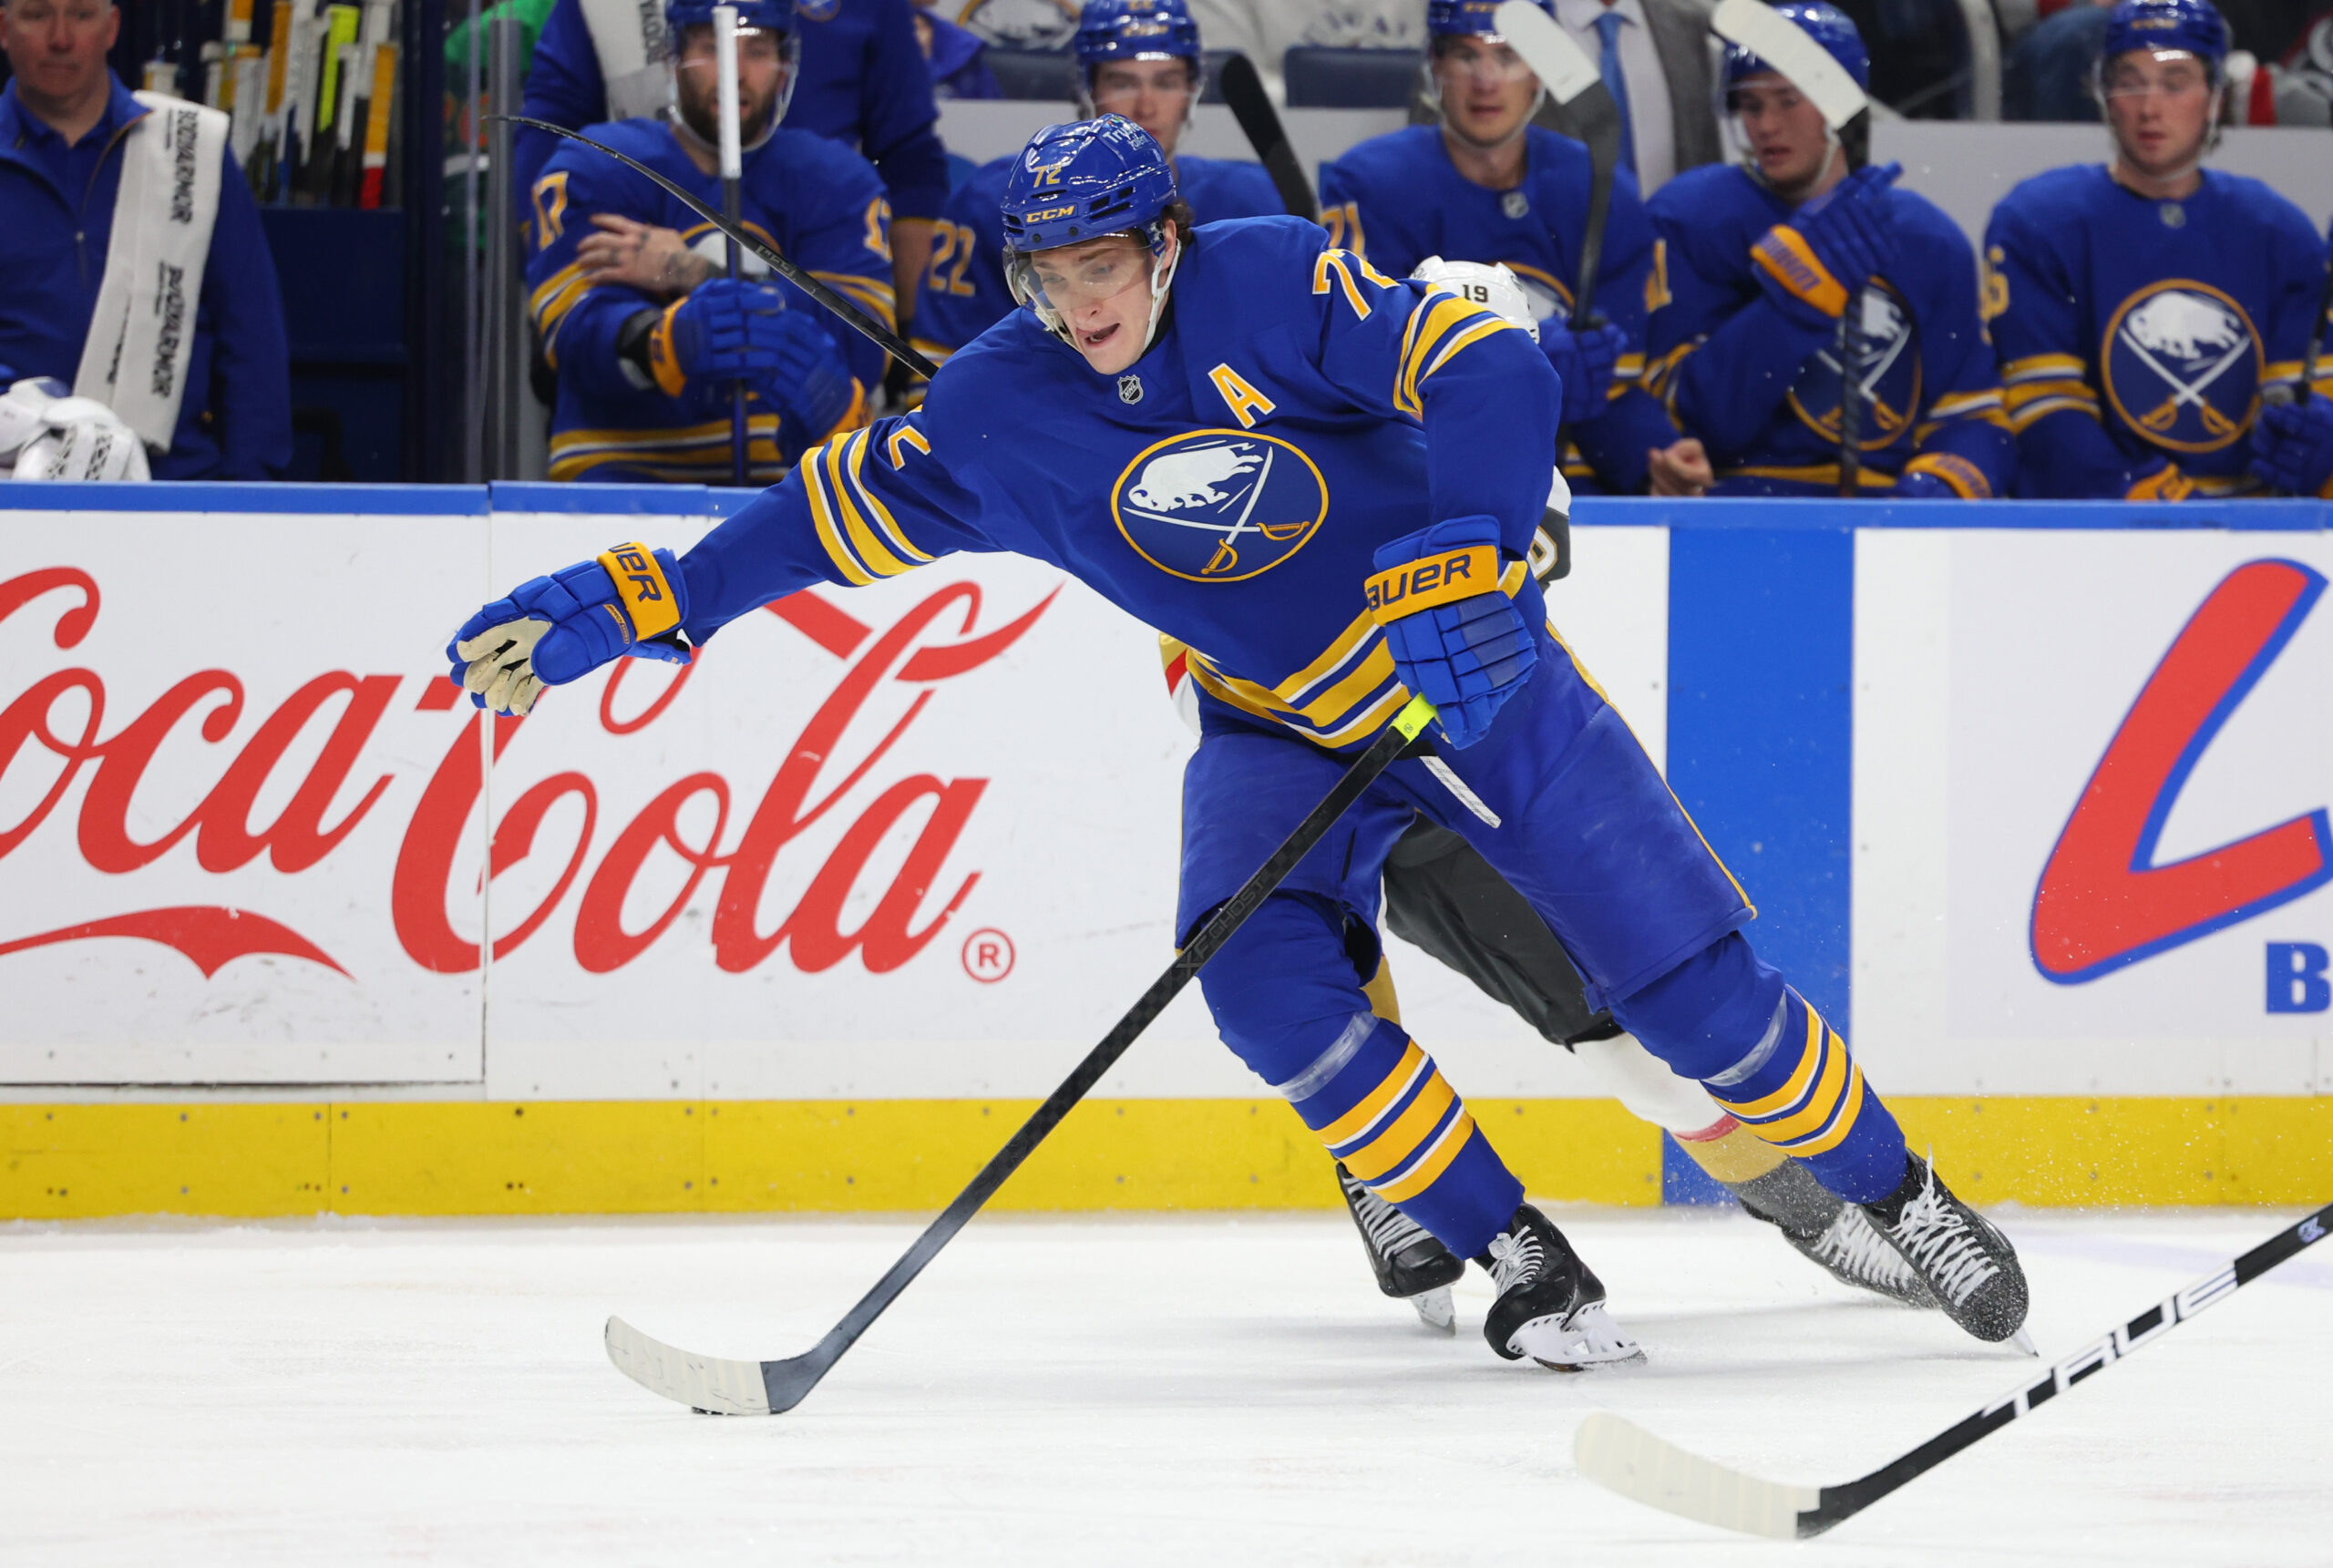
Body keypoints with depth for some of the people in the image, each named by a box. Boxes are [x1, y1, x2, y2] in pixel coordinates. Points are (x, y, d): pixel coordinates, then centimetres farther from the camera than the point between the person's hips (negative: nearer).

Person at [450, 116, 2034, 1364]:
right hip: (1279, 725, 3)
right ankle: (1517, 1255, -13)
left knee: (1695, 986, -8)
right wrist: (628, 606, -7)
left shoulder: (1274, 286, -23)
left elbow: (1490, 365, -30)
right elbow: (833, 515, -1)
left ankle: (1898, 1196, 18)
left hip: (1476, 673, -3)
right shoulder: (999, 412, -10)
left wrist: (1467, 557, -43)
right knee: (1261, 968, -26)